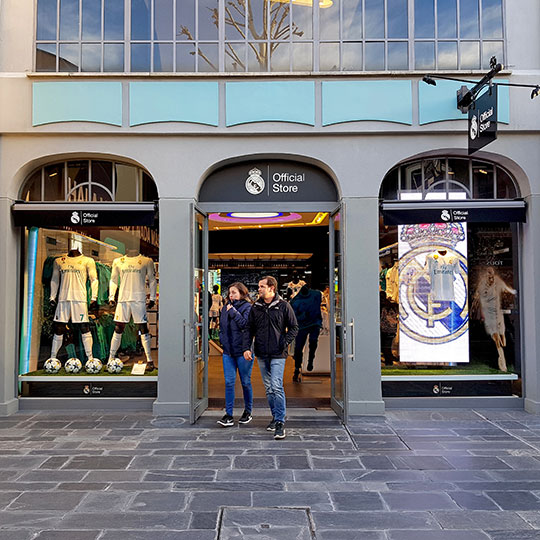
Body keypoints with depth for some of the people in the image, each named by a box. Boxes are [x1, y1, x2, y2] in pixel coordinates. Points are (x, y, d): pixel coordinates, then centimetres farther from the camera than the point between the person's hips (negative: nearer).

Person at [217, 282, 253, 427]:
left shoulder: (247, 307, -7)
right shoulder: (225, 308, 12)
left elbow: (246, 324, -21)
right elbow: (221, 326, 21)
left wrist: (233, 312, -17)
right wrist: (223, 340, 9)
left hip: (243, 351, -5)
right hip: (228, 351, 5)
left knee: (245, 382, 7)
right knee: (229, 382, 1)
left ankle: (248, 411, 23)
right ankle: (228, 415, 5)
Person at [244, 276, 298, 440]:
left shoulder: (283, 306, -3)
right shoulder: (256, 307, 8)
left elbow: (294, 327, 2)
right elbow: (250, 329, 10)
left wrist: (284, 343, -9)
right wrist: (246, 348, -2)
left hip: (277, 355, -4)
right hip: (261, 354, 5)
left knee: (276, 387, -12)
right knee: (268, 388, 12)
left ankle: (280, 422, -7)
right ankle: (275, 417, 26)